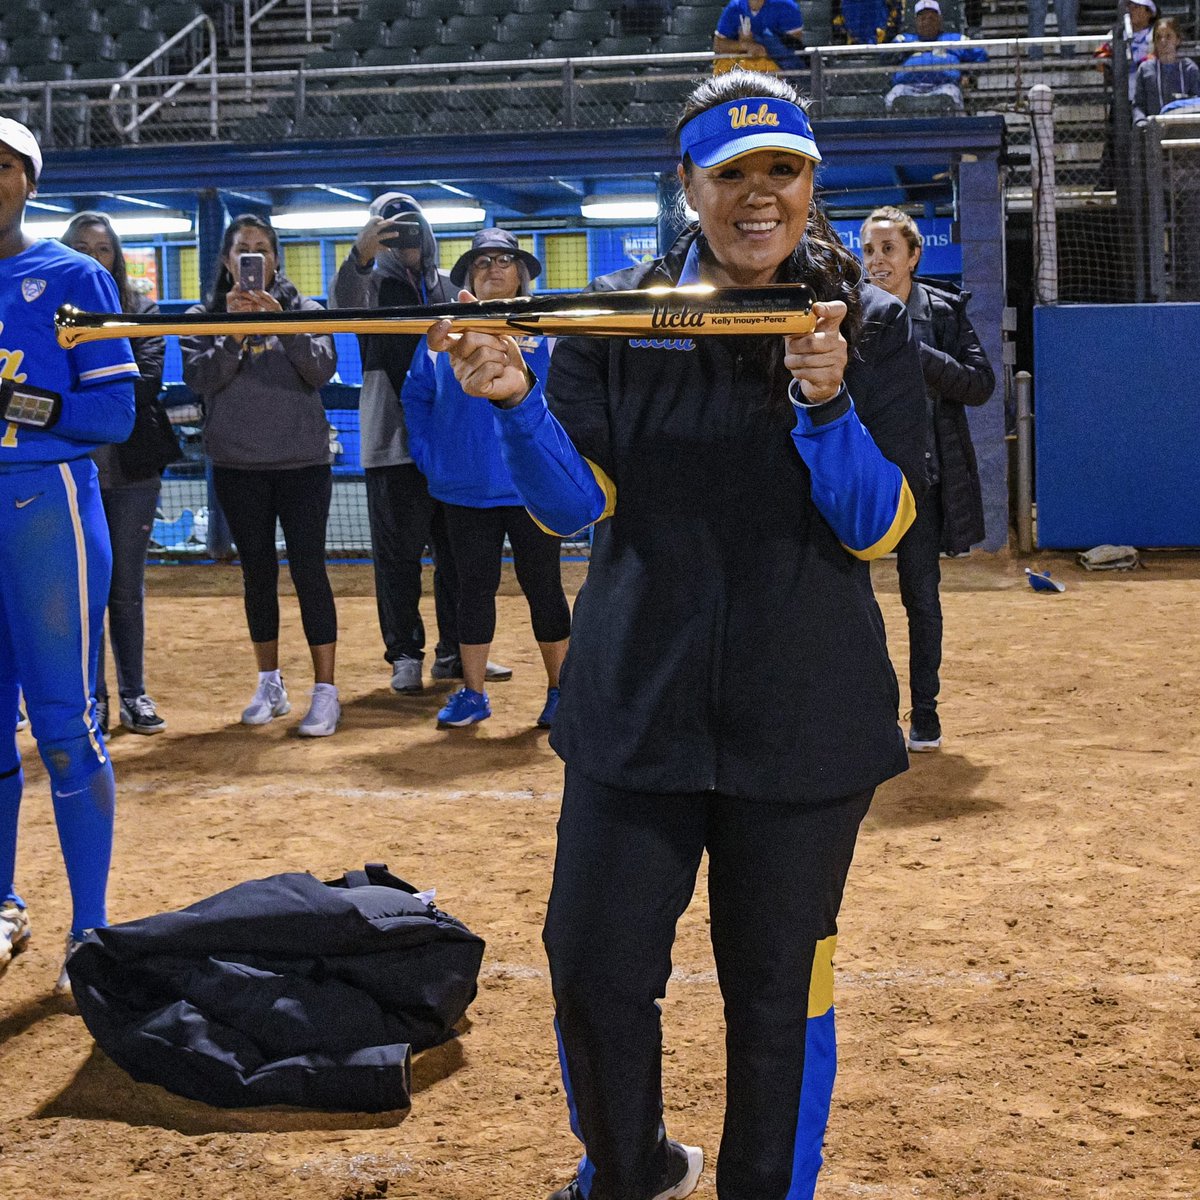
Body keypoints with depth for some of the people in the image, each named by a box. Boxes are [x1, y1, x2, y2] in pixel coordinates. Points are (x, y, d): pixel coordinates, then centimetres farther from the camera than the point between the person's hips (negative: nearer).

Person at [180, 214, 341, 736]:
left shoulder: (303, 309, 2)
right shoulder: (205, 317, 4)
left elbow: (322, 369, -12)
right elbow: (199, 378, -11)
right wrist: (233, 329, -23)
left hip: (302, 460, -2)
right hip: (237, 466, 2)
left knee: (308, 570, -4)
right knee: (258, 573, 9)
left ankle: (325, 691, 0)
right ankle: (270, 685, 21)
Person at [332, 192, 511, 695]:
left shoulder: (448, 288, 14)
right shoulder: (374, 284, 1)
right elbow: (347, 299, -24)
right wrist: (361, 255, -46)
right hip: (395, 442, -4)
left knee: (458, 550, 9)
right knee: (399, 554, 0)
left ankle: (456, 651, 18)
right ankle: (404, 654, 9)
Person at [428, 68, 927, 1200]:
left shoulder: (869, 326, 1)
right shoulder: (617, 321, 2)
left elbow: (879, 526, -6)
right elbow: (570, 503, -6)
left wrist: (825, 403, -23)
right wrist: (514, 400, -24)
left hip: (804, 715, -1)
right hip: (639, 706, 1)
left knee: (776, 985, 8)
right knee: (591, 970, 4)